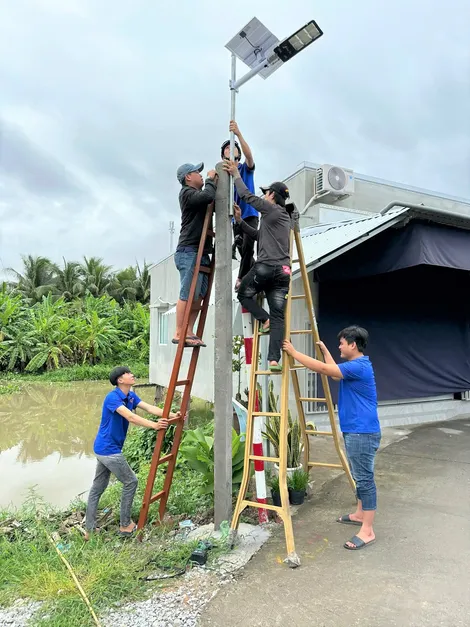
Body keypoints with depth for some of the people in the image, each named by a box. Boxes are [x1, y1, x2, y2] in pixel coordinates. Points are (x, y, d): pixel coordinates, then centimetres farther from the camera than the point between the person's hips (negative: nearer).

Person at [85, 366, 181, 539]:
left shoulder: (131, 396, 5)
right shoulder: (112, 397, -22)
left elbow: (150, 408, -5)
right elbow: (130, 417, -34)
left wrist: (171, 415, -17)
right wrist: (154, 425, -41)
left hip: (104, 448, 9)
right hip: (109, 449, -9)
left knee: (97, 487, 15)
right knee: (131, 482, 2)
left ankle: (89, 530, 26)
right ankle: (125, 525, 15)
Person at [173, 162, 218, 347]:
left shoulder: (198, 195, 26)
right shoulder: (187, 193, -3)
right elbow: (208, 196, -19)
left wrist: (215, 181, 13)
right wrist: (210, 179, -2)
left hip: (201, 253, 9)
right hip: (189, 252, -9)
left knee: (199, 296, 4)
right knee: (188, 295, -12)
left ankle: (189, 332, 5)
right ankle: (179, 334, -9)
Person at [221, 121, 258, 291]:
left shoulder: (246, 168, 5)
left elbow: (249, 155, -18)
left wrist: (239, 134, -31)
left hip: (249, 215, -3)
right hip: (234, 219, 3)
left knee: (247, 247, -20)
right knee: (242, 251, 5)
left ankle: (241, 278, -6)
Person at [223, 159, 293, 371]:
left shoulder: (271, 209, 1)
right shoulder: (286, 217, 25)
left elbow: (246, 196, 2)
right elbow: (259, 235, 28)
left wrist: (236, 174, 14)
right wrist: (240, 221, 26)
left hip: (265, 267, -7)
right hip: (283, 271, 7)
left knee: (244, 294, 18)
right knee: (278, 317, 0)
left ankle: (265, 320, -2)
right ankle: (274, 359, -7)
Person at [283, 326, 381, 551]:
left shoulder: (359, 366, -21)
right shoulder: (354, 366, 12)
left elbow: (323, 368, -25)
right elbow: (335, 373, 28)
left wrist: (293, 352, -19)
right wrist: (324, 349, 27)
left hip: (362, 432, -11)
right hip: (354, 430, 11)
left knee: (365, 478, -4)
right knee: (359, 476, 21)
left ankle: (367, 531, 5)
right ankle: (360, 514, 36)